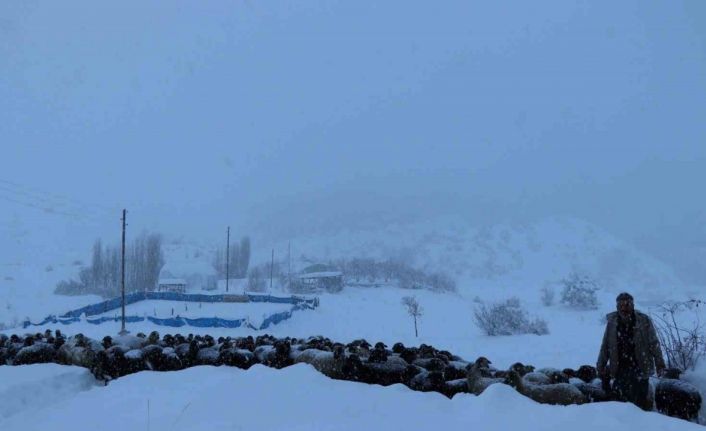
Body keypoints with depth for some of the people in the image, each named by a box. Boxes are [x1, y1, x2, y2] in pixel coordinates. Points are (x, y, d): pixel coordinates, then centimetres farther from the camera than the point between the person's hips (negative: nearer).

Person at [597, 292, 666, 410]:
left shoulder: (644, 321, -6)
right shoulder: (612, 322, 1)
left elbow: (654, 344, 0)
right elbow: (605, 346, 9)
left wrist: (659, 364, -3)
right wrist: (601, 366, 10)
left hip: (640, 368, -2)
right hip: (620, 368, 2)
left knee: (640, 400, 0)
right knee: (618, 398, 3)